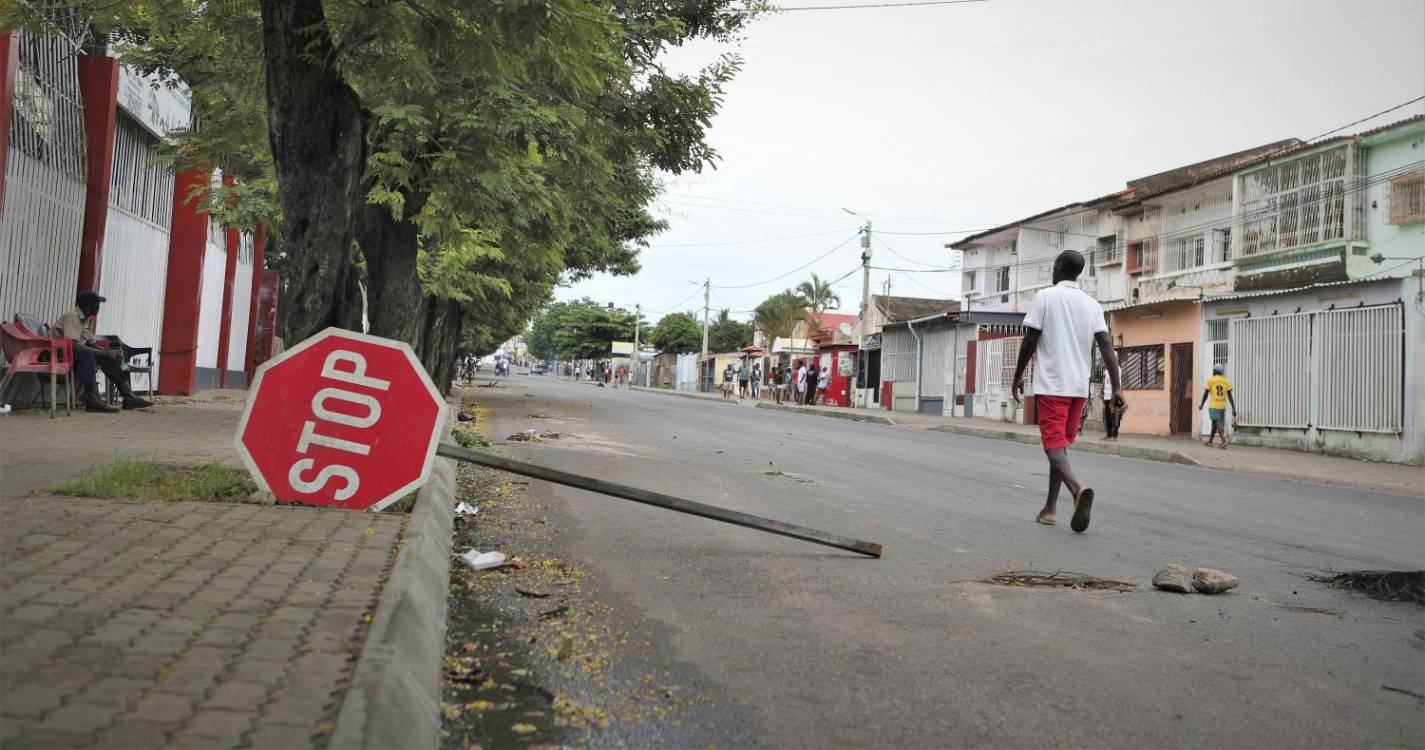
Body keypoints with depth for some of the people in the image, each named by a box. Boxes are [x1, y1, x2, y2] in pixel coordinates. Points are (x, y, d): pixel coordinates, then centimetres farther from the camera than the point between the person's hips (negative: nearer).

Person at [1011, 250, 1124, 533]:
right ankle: (1049, 509, 17)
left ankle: (1078, 489, -33)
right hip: (1080, 387, 5)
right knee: (1061, 445, 15)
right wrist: (1117, 387, -4)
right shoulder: (1092, 304, 9)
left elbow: (1030, 341, -6)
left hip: (1050, 385, -5)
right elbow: (1106, 346, -1)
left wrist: (1018, 376, 5)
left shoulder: (1045, 297, -4)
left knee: (1054, 446, -6)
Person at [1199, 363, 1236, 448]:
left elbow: (1206, 394, -2)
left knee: (1218, 423, -7)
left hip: (1213, 406, -4)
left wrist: (1201, 405, 10)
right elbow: (1230, 396, 2)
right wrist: (1234, 409, 1)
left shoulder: (1210, 380, -4)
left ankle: (1224, 440, -25)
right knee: (1214, 423, 15)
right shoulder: (1227, 381, 6)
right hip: (1223, 406, 4)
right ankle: (1210, 441, 23)